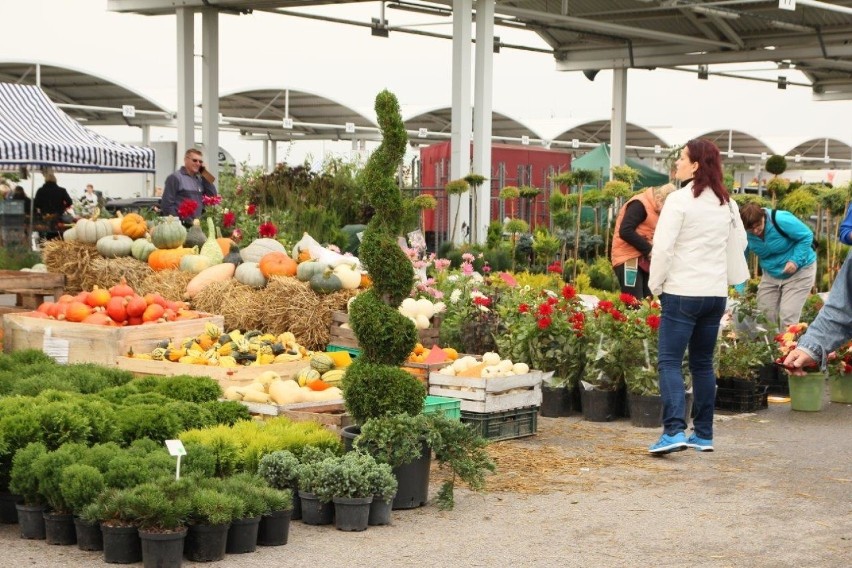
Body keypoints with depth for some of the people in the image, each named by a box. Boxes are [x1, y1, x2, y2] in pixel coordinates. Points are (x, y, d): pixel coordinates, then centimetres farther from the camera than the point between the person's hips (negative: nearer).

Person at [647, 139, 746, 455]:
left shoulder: (679, 200, -12)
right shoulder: (727, 204, 9)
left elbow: (663, 247, -15)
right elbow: (740, 243, 19)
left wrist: (655, 285, -3)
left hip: (682, 292, -7)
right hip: (716, 293, 7)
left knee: (669, 361, -6)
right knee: (703, 363, 15)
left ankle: (674, 431, -20)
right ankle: (704, 435, 18)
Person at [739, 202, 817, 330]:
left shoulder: (781, 220, -29)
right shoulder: (745, 233, -14)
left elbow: (807, 236, -19)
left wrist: (796, 261, -27)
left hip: (799, 270, -5)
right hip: (771, 274, 5)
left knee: (788, 315, -13)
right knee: (764, 314, 4)